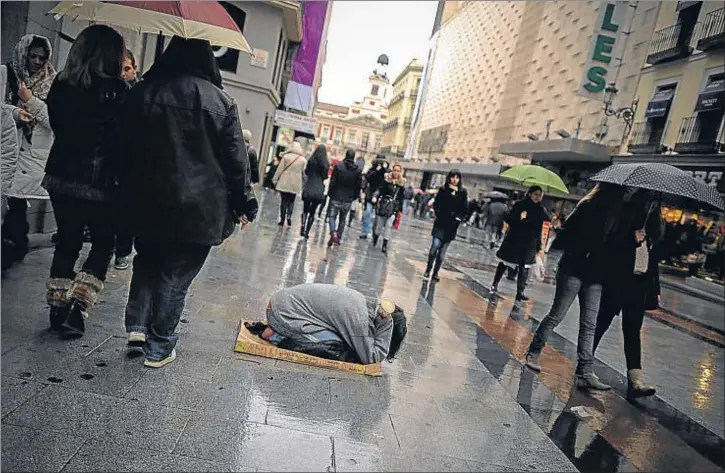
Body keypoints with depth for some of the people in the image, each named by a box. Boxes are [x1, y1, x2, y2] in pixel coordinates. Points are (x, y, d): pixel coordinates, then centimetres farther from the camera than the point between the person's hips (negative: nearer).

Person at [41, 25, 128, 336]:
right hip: (99, 182, -5)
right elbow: (124, 137, -12)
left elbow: (58, 127, 13)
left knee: (67, 242, 17)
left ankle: (58, 309, 23)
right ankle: (77, 307, 3)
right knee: (103, 244, 12)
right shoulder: (116, 91, -14)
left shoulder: (61, 85, 2)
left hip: (61, 177, 5)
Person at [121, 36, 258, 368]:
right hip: (198, 207, -3)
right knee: (176, 274, 8)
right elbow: (236, 159, -5)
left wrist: (125, 193, 18)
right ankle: (159, 346, 17)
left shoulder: (144, 92, 3)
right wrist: (245, 204, 3)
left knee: (147, 261, 25)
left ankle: (137, 323, 15)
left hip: (147, 201, 3)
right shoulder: (220, 102, -7)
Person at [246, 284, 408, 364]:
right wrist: (387, 324, -13)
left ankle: (277, 329, 14)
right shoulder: (359, 319, -20)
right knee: (342, 349, -13)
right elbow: (370, 357, -11)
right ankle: (275, 335, -6)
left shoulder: (360, 301, 5)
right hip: (284, 313, -9)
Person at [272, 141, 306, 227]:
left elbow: (279, 169, -3)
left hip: (284, 183, -1)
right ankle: (289, 216, -10)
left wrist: (275, 180, 4)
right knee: (291, 202, 10)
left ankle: (282, 220, 5)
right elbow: (303, 172, 3)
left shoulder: (286, 156, -5)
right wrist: (303, 186, 10)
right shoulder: (303, 160, 0)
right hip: (295, 184, 1)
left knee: (284, 201, 5)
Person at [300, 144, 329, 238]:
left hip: (309, 188, -1)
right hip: (319, 190, 1)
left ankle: (303, 226, -8)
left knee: (305, 210, 11)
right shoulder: (326, 163, -3)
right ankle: (307, 231, 6)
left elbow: (306, 172, 7)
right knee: (312, 211, 8)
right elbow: (325, 176, 3)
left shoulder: (311, 160, -4)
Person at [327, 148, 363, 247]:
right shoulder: (358, 170, -1)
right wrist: (354, 196, 13)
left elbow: (333, 182, -9)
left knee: (332, 216, 6)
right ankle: (338, 238, 14)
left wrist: (330, 193, 3)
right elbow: (359, 186, 1)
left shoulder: (338, 166, -9)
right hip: (348, 199, 2)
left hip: (336, 197, -2)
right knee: (342, 219, 13)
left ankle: (333, 233, -18)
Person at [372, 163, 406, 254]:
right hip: (383, 205, -1)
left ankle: (385, 245, -2)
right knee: (378, 224, 9)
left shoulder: (402, 182, 4)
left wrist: (400, 210, 8)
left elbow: (401, 198, 8)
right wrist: (375, 197, -20)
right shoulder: (386, 179, -2)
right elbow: (379, 189, -6)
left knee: (389, 226, -6)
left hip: (393, 208, 1)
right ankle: (375, 240, 34)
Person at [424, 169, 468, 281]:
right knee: (435, 246, -9)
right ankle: (428, 270, 8)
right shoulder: (443, 190, 1)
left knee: (442, 251, 5)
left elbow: (465, 209, 5)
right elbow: (436, 204, 0)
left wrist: (459, 218, -7)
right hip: (441, 224, -1)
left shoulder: (463, 192, 2)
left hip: (452, 226, 1)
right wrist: (439, 214, -13)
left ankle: (436, 272, 15)